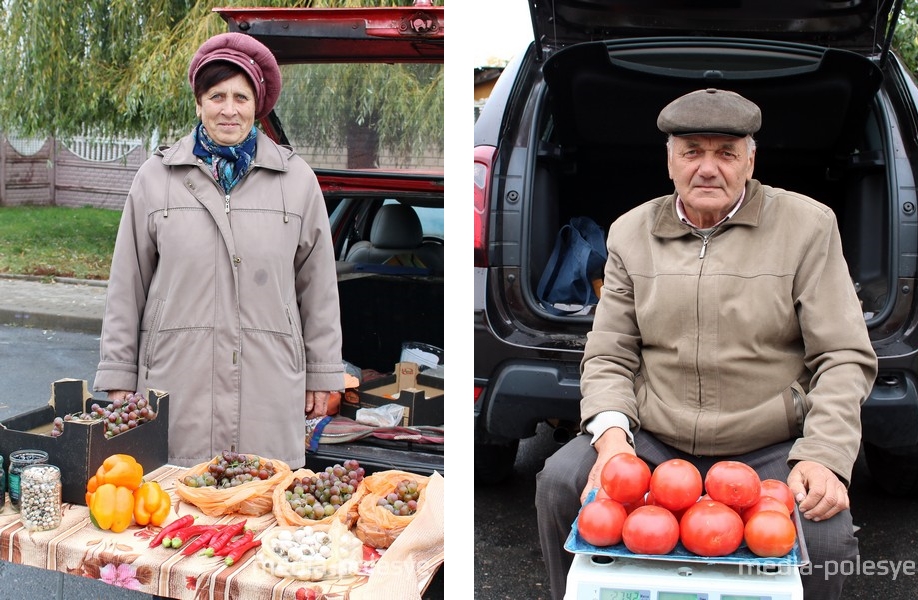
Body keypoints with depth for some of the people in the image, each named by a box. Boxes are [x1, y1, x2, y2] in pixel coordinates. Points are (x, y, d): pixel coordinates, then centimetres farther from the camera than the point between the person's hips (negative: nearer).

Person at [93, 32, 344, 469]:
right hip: (177, 383, 0)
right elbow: (127, 286, 9)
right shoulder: (155, 178, 7)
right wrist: (118, 377, 7)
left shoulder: (297, 180, 7)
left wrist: (323, 372, 11)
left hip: (270, 385, 0)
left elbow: (318, 284, 10)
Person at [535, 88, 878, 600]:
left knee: (825, 537, -29)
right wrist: (611, 436, -12)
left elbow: (844, 357, -1)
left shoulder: (807, 225, 2)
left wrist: (823, 457, -16)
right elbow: (607, 356, 8)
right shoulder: (631, 233, 9)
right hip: (653, 442, 2)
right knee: (560, 482, -21)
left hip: (772, 451, -2)